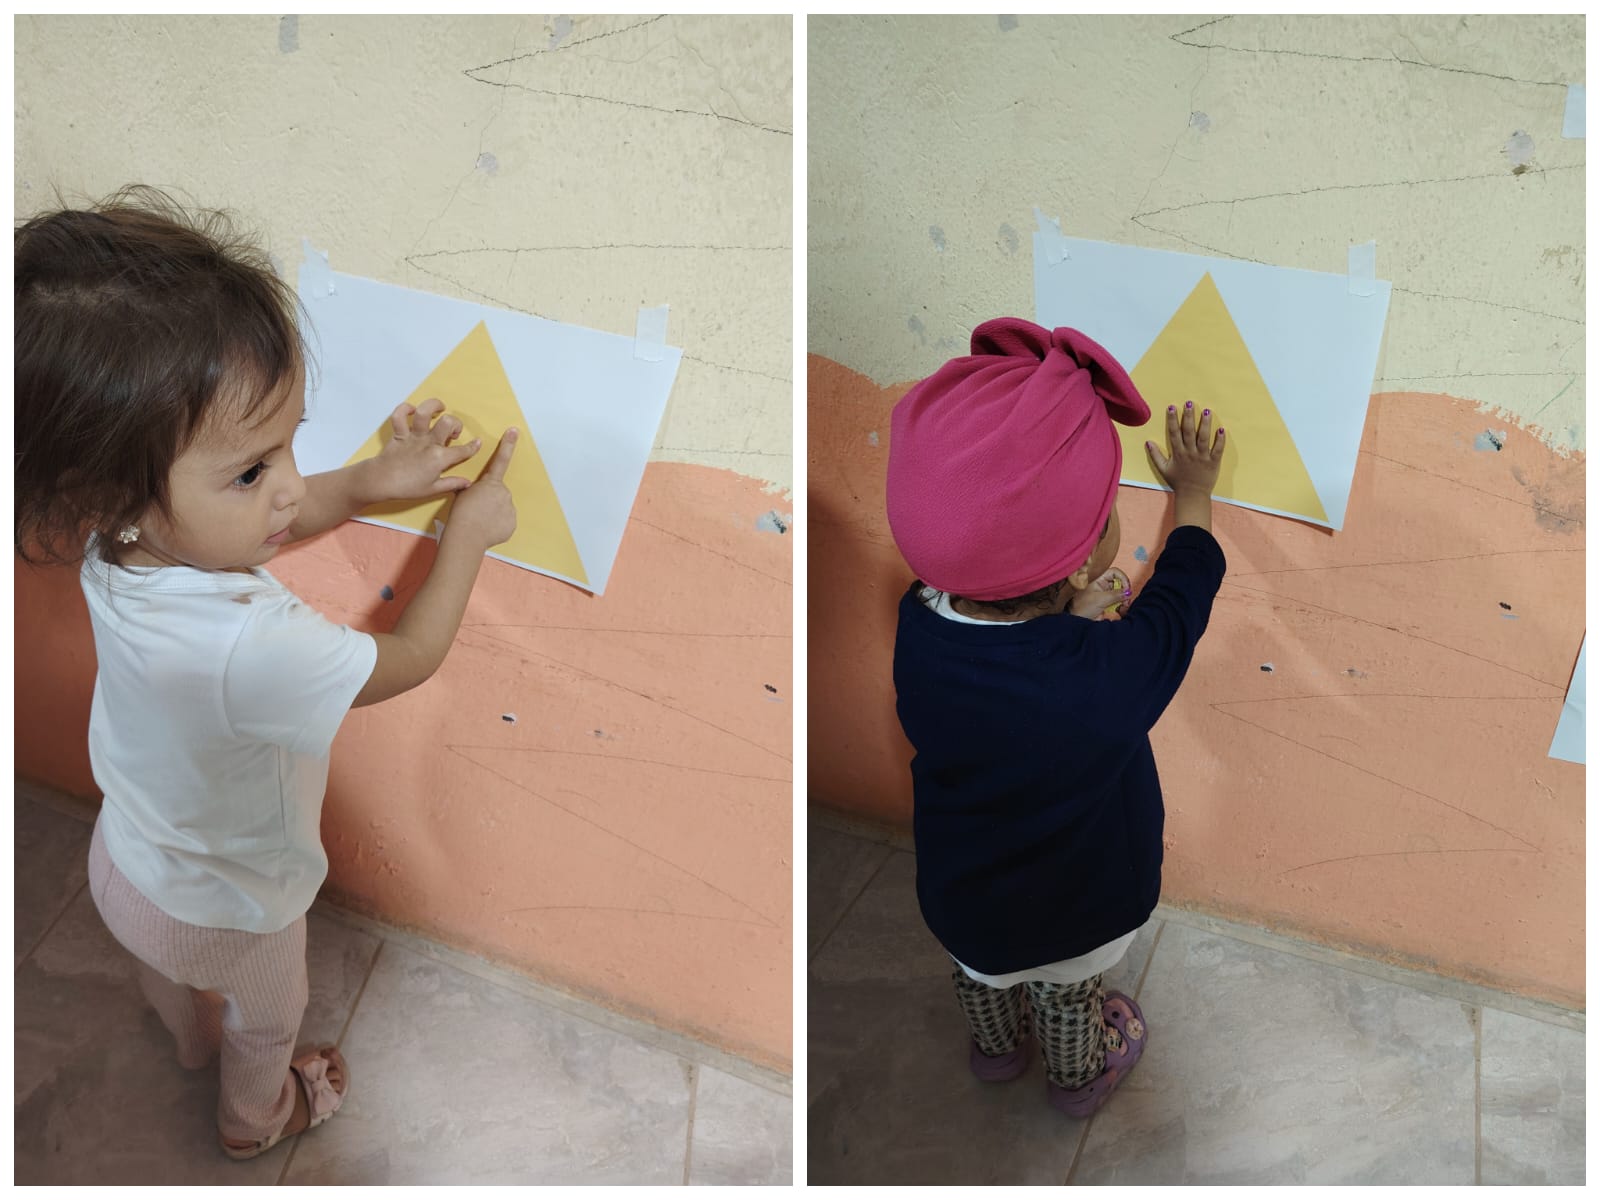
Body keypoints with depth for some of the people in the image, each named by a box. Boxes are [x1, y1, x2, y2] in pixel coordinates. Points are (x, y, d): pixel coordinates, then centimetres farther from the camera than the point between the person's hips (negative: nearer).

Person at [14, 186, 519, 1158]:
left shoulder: (118, 546, -26)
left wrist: (366, 483, -17)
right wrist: (470, 532, -18)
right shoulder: (253, 650, -49)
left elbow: (283, 520, -4)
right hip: (229, 905, -6)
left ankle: (194, 1043, 72)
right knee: (265, 1022, 30)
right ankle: (259, 1114, 61)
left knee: (177, 981, 40)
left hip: (129, 852, 6)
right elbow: (410, 659, -30)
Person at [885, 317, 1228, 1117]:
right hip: (1079, 907, -2)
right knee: (1069, 995, 30)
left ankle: (996, 1048, 65)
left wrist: (1075, 623, -14)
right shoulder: (1114, 673, -41)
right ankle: (1079, 1079, 61)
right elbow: (1187, 581, -17)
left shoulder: (911, 630, -32)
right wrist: (1193, 493, -1)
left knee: (983, 970, 34)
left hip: (960, 894, 3)